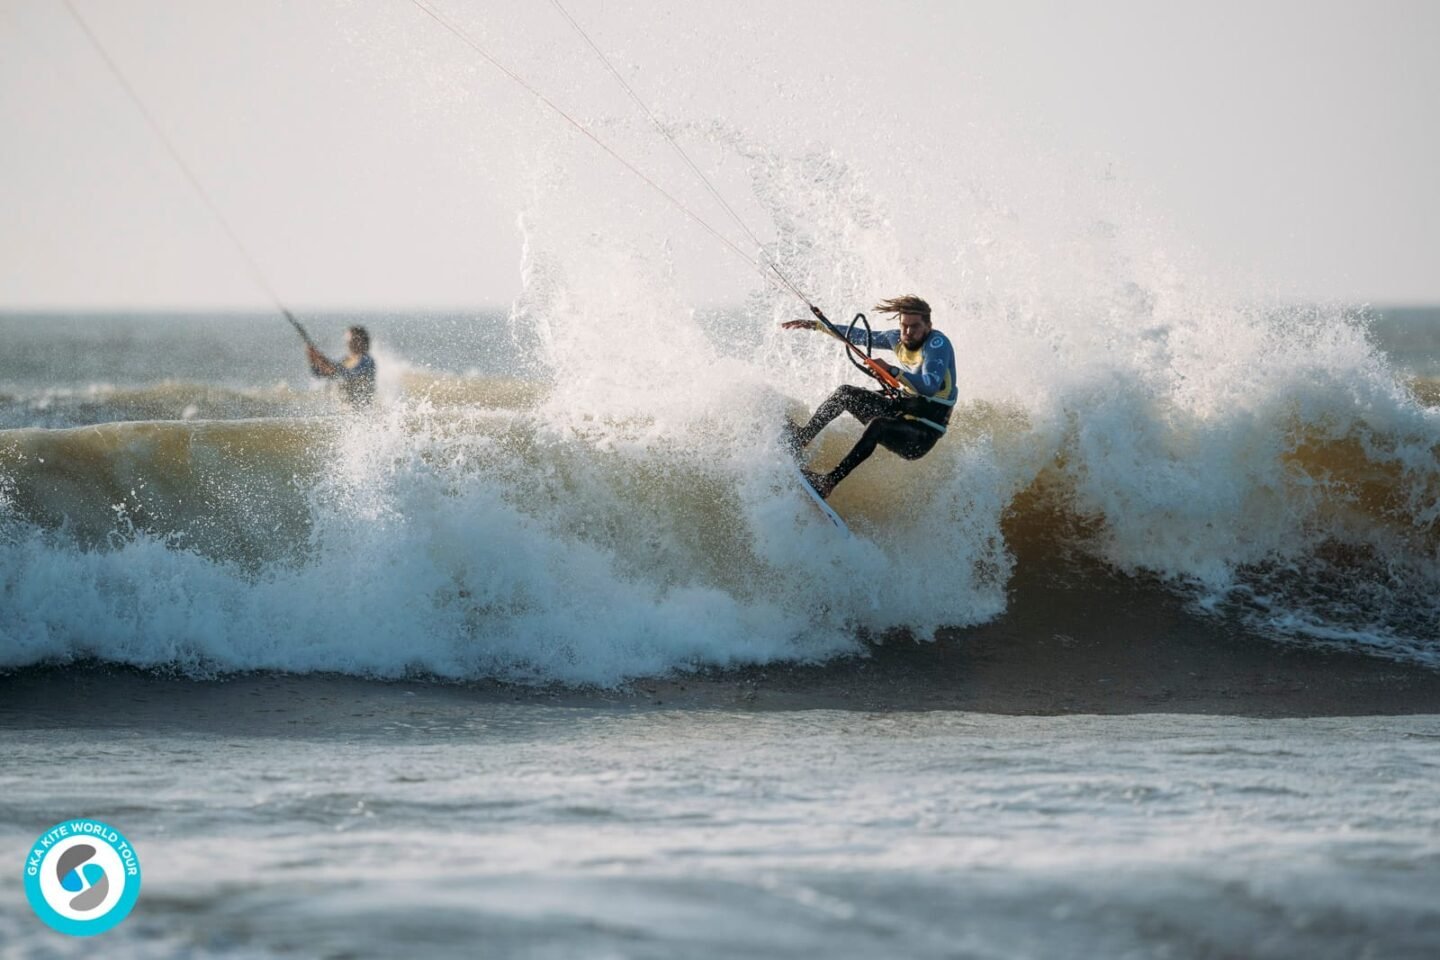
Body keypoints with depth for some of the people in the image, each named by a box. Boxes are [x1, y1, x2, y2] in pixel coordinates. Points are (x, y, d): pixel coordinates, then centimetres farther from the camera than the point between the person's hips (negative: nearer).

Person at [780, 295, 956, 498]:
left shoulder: (937, 343, -21)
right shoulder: (898, 339, 2)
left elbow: (931, 387, -36)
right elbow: (860, 336, 18)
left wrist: (893, 371, -45)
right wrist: (816, 325, 19)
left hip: (923, 435, -8)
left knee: (876, 426, -35)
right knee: (846, 393, 7)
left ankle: (829, 482, -36)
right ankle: (801, 437, 12)